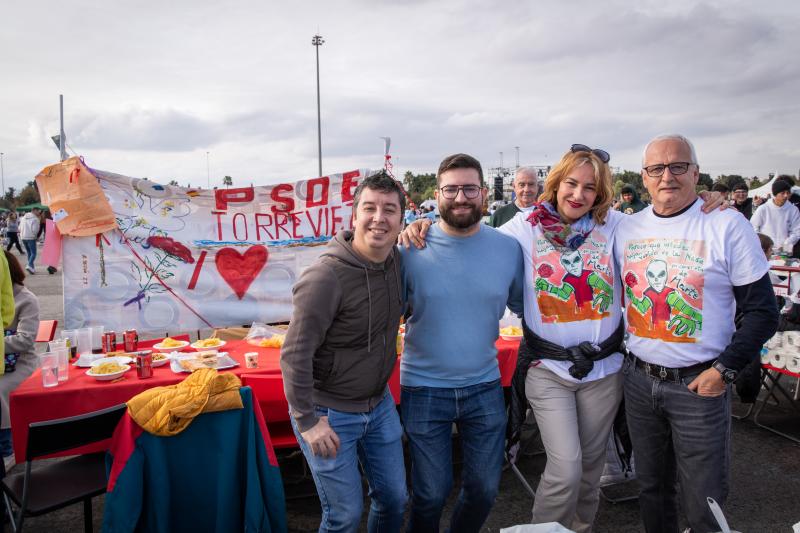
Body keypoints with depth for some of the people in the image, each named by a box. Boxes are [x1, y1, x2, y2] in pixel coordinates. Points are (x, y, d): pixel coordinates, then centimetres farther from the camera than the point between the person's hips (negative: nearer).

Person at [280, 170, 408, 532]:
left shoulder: (396, 260, -4)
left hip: (379, 405, 7)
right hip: (330, 413, -6)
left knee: (395, 499, 18)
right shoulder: (326, 276, -25)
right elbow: (295, 355, -21)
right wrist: (307, 421, -17)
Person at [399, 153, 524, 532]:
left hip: (485, 388, 3)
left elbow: (524, 306, 9)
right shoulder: (412, 248, -11)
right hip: (424, 389, -2)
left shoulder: (509, 248, -4)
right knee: (431, 494, 11)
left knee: (485, 489, 17)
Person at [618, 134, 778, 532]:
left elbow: (761, 310, -8)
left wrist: (725, 369, -13)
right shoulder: (626, 228, 4)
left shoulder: (726, 225, -9)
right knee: (651, 485, 19)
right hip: (638, 377, 4)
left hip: (700, 384, -4)